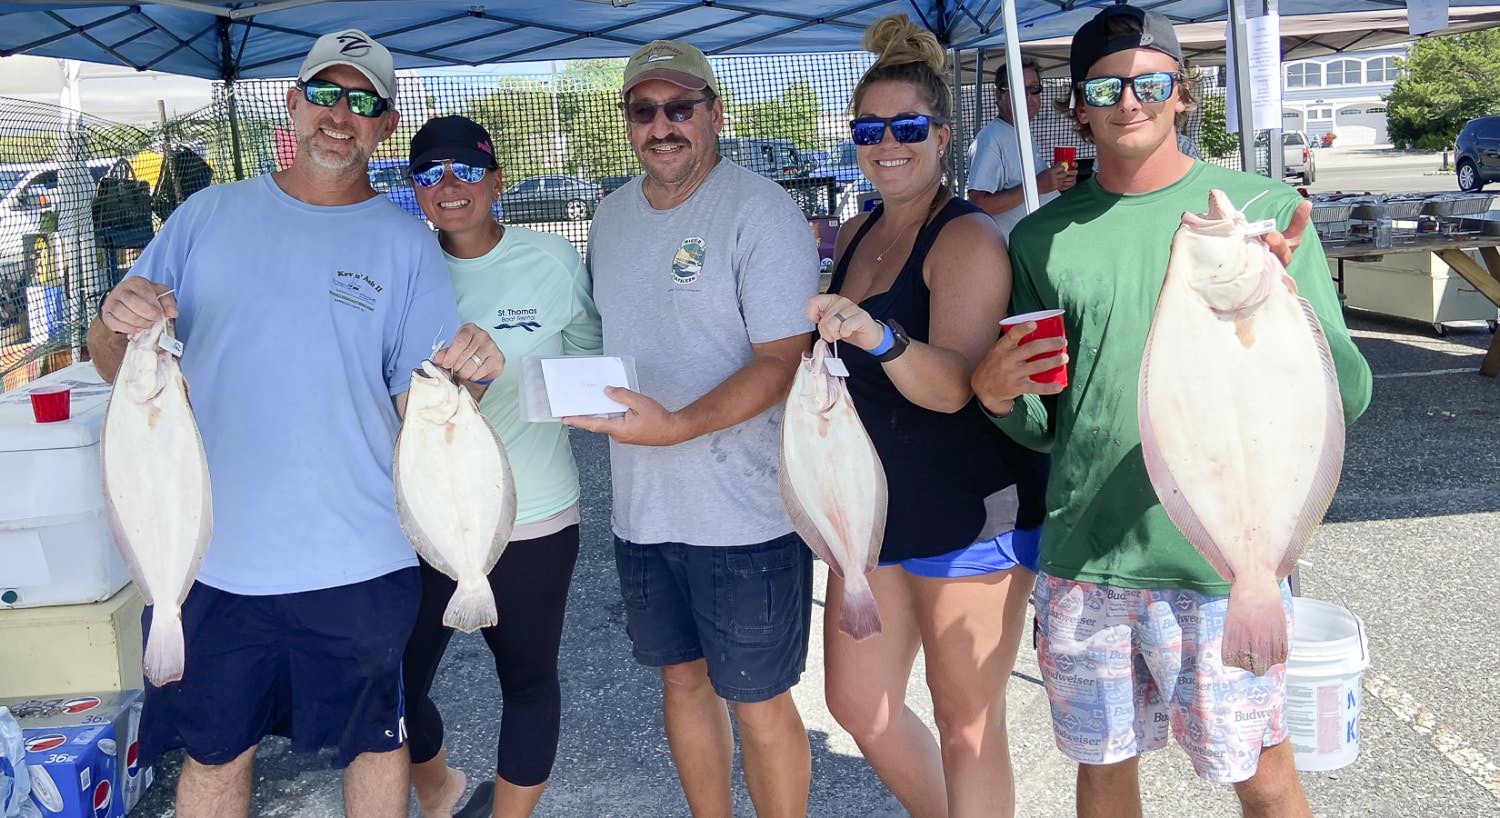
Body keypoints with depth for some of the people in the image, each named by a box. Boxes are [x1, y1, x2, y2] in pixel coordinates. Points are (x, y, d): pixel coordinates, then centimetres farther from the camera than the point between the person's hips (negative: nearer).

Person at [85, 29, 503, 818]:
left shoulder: (406, 245, -1)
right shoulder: (209, 215, 4)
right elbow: (117, 367, 4)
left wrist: (466, 377, -25)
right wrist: (117, 322, -19)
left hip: (355, 565, -1)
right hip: (211, 557, 1)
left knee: (373, 742, 15)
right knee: (214, 752, 15)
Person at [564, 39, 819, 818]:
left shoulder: (760, 211, -13)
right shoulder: (612, 214, 10)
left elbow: (783, 361, -18)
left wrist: (677, 425, -30)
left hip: (746, 515, -6)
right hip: (642, 506, 7)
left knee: (757, 701, 5)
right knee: (682, 678, 19)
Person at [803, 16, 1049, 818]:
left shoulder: (968, 238, -13)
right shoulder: (853, 237, 9)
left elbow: (952, 384, -28)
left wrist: (875, 334, -43)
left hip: (971, 514, -8)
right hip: (877, 511, 8)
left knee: (965, 722, 2)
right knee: (856, 702, 15)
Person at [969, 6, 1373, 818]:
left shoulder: (1263, 208, -4)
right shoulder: (1044, 237, 4)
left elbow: (1344, 398, -9)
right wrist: (997, 393, -12)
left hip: (1223, 566, -2)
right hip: (1082, 561, 3)